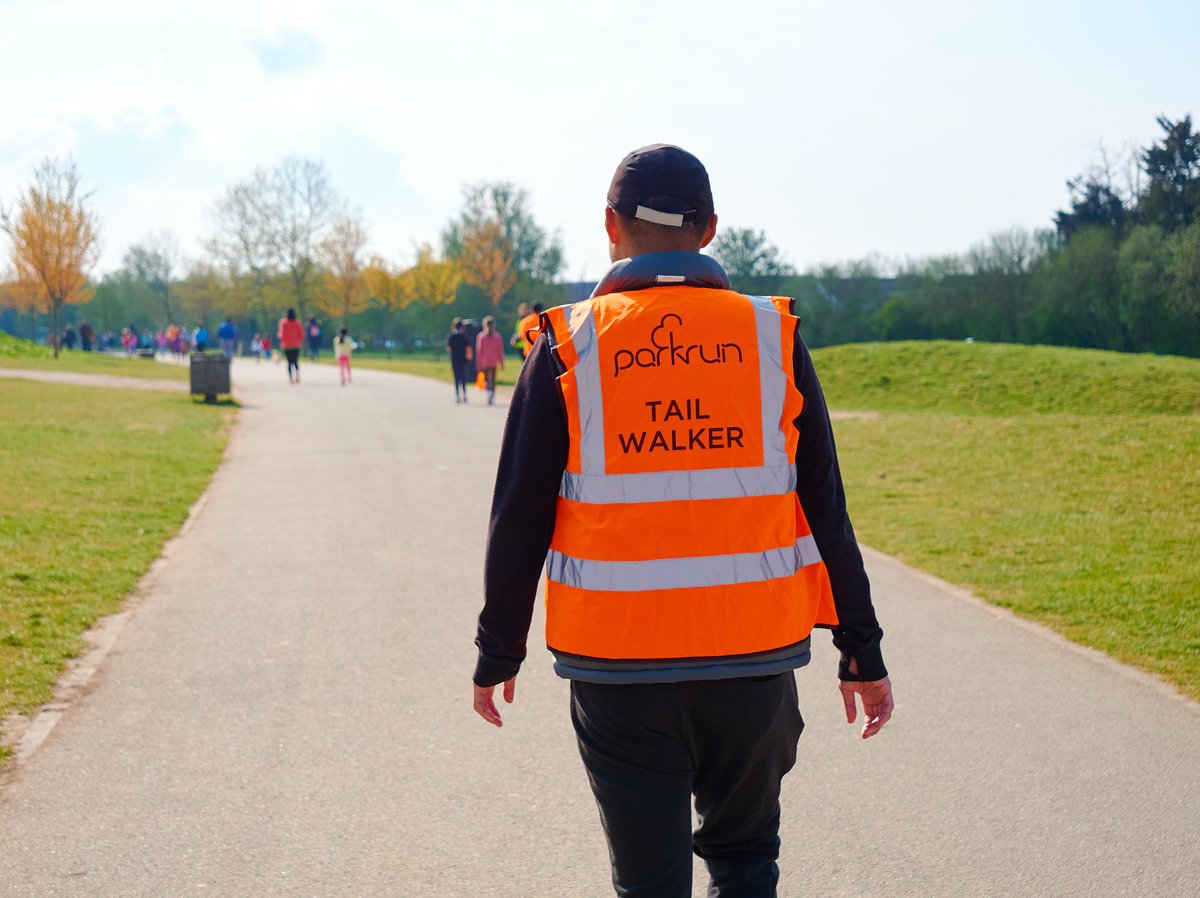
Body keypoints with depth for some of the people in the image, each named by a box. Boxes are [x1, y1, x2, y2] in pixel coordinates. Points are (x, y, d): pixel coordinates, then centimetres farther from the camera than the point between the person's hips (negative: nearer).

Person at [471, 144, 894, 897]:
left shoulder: (568, 347, -1)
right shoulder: (772, 338, 1)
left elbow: (520, 517, -1)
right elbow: (825, 511, 3)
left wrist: (499, 651, 10)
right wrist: (862, 651, 9)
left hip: (616, 666, -1)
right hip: (756, 659, 1)